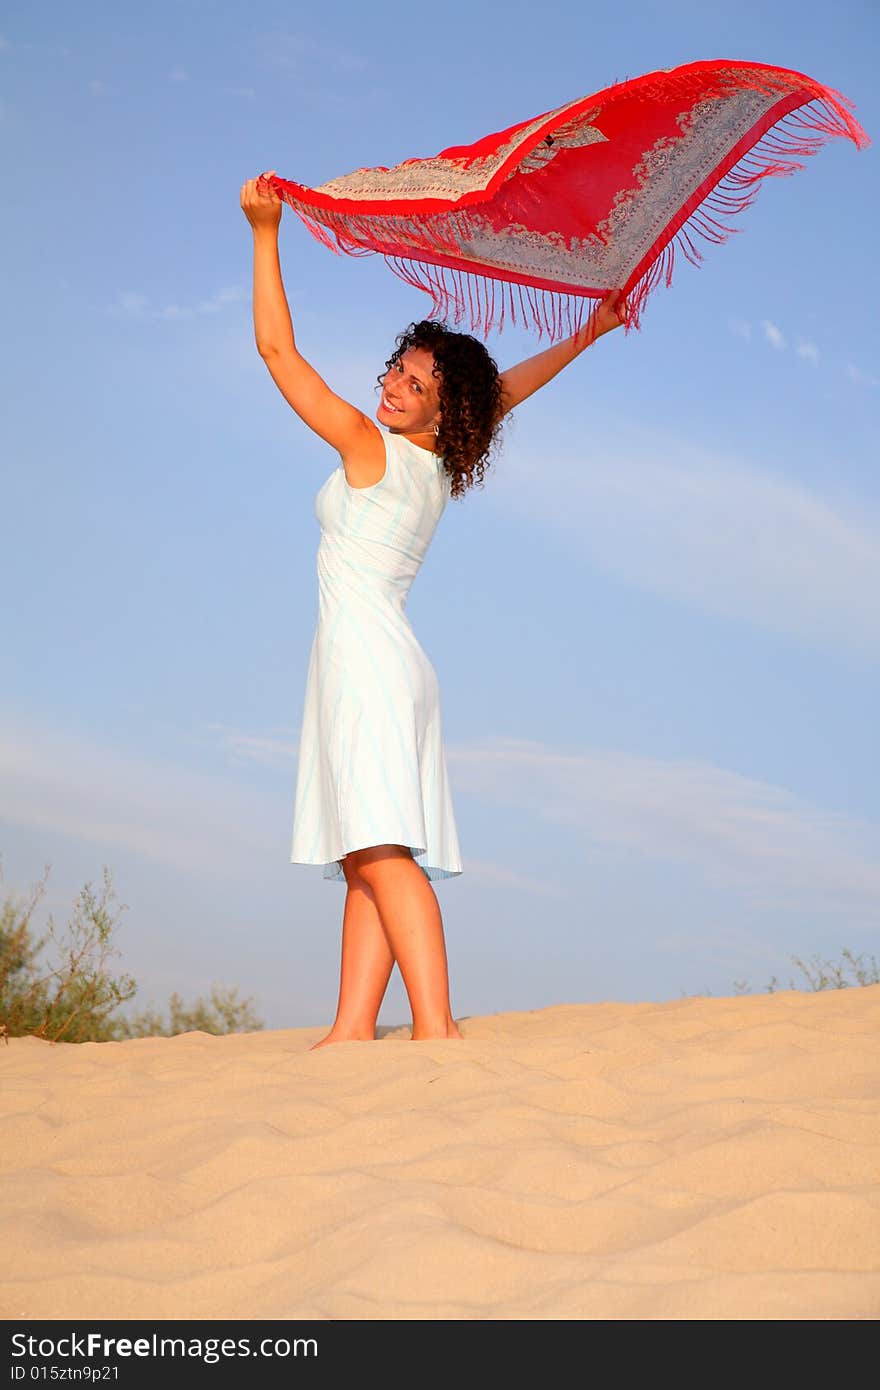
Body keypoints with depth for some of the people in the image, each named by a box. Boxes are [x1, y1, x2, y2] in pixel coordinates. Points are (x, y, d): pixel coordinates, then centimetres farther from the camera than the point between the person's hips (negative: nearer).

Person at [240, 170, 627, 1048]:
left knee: (381, 850, -17)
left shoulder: (365, 445, -7)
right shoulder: (441, 467, 13)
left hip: (363, 654, -9)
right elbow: (509, 388, 30)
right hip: (395, 666, 9)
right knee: (368, 859, 1)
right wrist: (589, 334, 36)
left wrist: (265, 232, -1)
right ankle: (351, 1031, -4)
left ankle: (436, 1027, -26)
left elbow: (276, 349, -4)